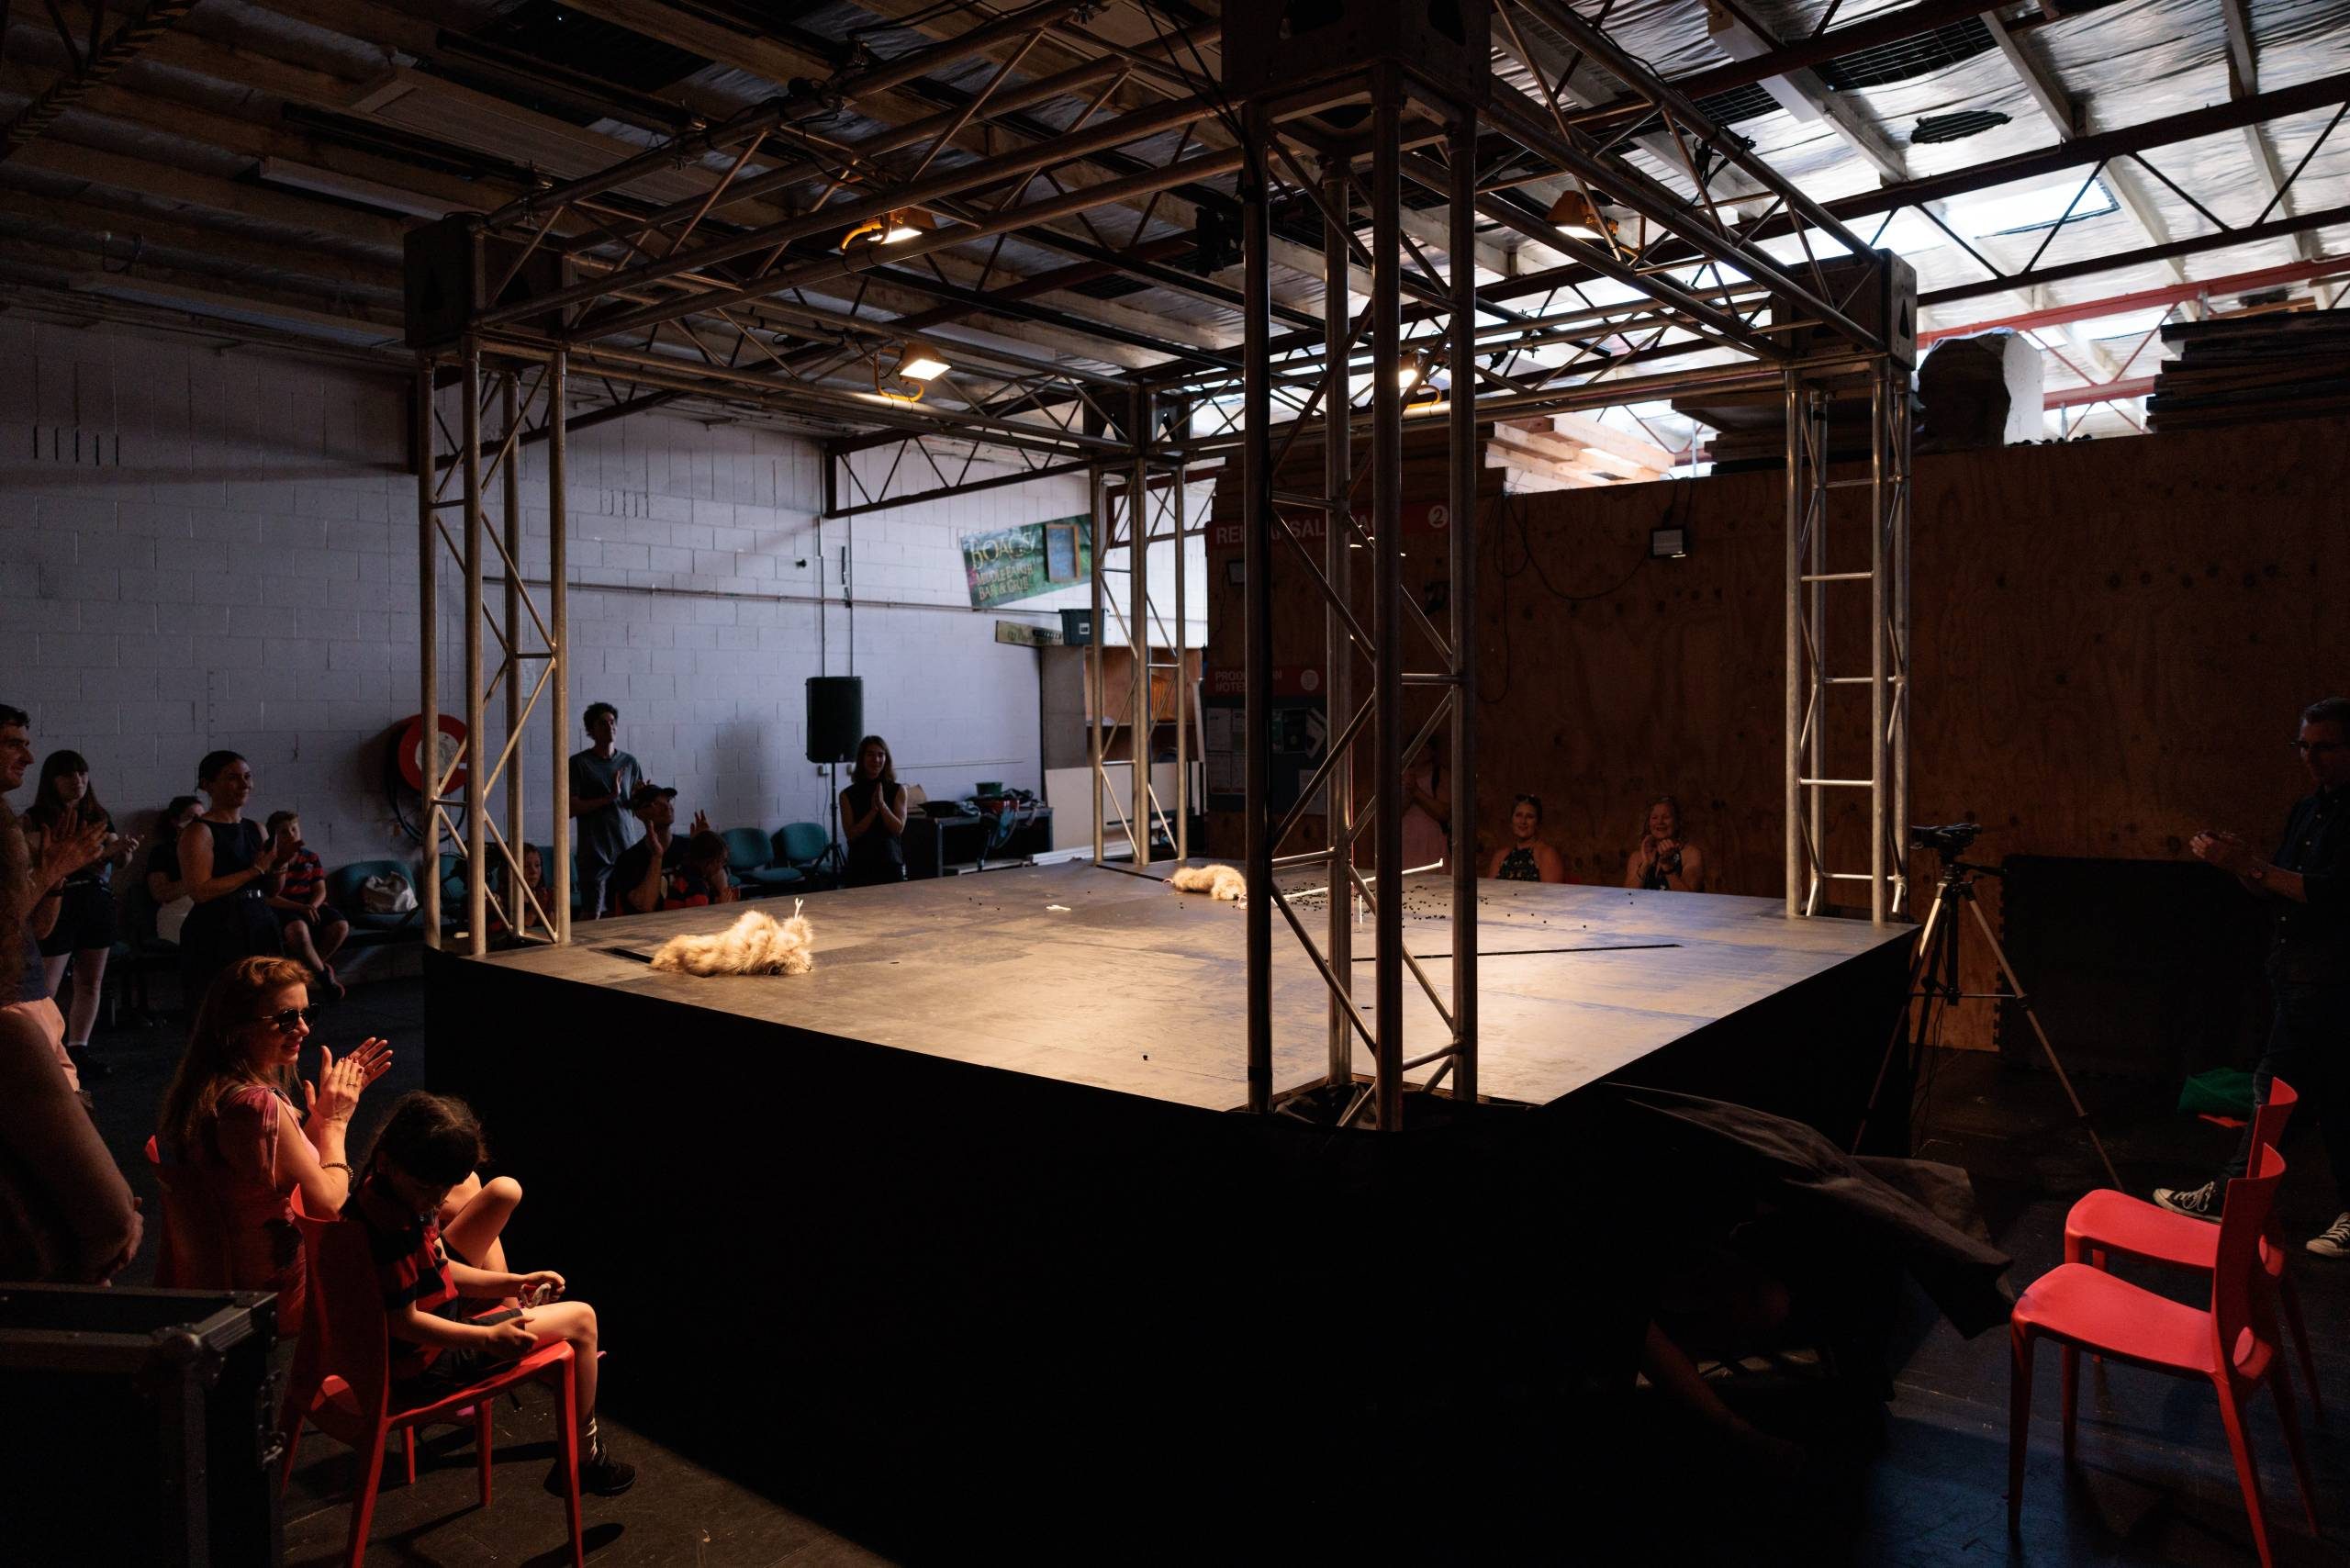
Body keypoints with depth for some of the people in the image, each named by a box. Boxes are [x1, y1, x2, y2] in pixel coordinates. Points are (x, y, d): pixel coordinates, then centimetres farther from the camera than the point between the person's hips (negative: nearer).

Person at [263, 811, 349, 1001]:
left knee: (341, 926, -25)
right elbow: (271, 898, -10)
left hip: (311, 905, 4)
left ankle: (307, 968, -3)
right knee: (298, 929, -40)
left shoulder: (311, 858, 10)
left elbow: (320, 890, 6)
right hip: (284, 908, -4)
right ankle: (323, 973, -16)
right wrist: (301, 908, -24)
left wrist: (313, 906, -16)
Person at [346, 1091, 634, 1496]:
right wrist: (488, 1338, -30)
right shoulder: (394, 1229, -31)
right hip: (423, 1364, -10)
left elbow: (440, 1270, 12)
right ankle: (583, 1456, 10)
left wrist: (515, 1283, 4)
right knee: (581, 1318, -4)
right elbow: (404, 1322, -28)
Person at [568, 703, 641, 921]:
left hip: (625, 848, 4)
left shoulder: (629, 762, 12)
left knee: (620, 912, 3)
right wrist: (610, 797, -17)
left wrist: (639, 796, -5)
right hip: (594, 851, -4)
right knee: (592, 913, -6)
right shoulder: (579, 763, -1)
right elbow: (571, 808, -8)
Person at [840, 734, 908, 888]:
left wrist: (882, 804, -15)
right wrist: (873, 809, -13)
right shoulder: (848, 795, 4)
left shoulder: (898, 791, 6)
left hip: (891, 865, 0)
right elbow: (851, 834, -4)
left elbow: (898, 828, -3)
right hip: (859, 868, 0)